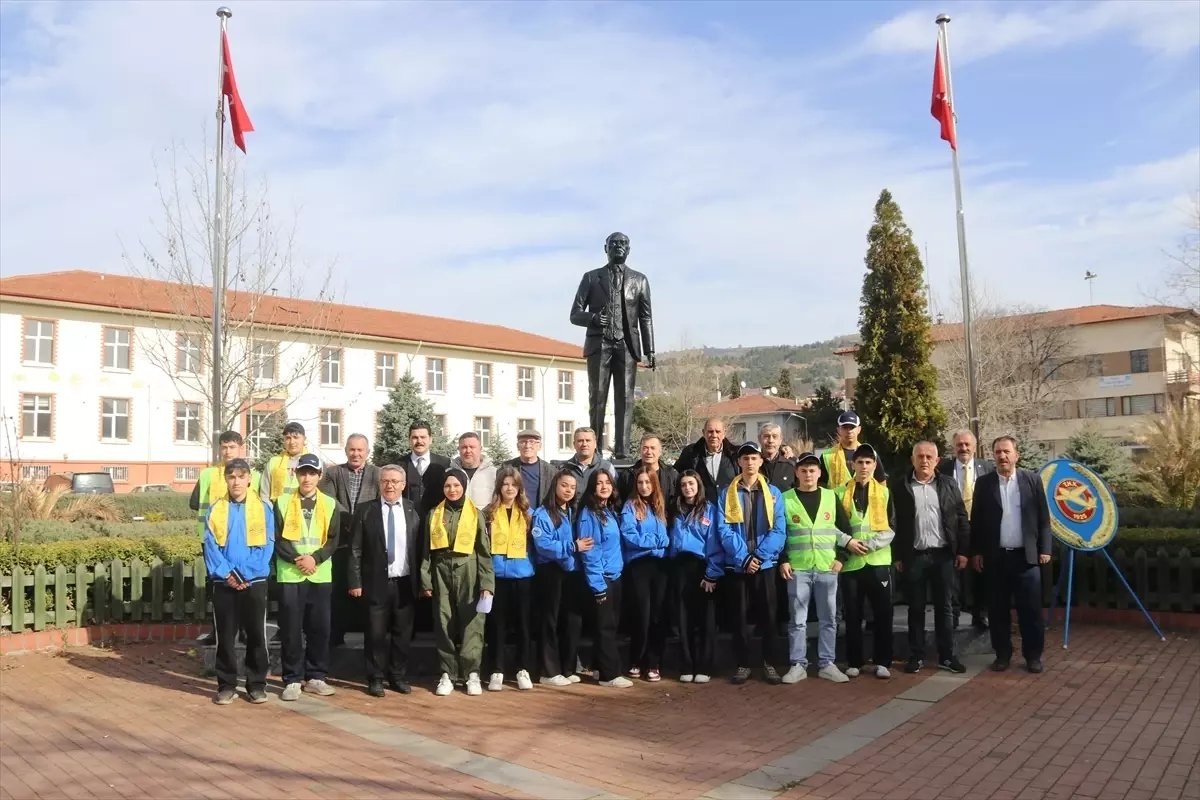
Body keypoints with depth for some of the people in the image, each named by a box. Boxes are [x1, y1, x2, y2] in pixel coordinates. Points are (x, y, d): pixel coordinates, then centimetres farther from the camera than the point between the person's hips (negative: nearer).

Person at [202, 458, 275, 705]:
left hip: (255, 582, -1)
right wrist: (226, 574, -13)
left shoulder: (263, 508, 0)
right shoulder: (215, 509, 4)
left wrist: (245, 575, -13)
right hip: (223, 583, 1)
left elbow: (267, 546, -5)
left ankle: (257, 684, 13)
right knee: (225, 636, 6)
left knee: (256, 634, 3)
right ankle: (226, 685, 16)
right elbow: (210, 546, -1)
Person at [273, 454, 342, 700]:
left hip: (321, 575, 1)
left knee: (320, 628, 5)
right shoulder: (282, 503, 3)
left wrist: (315, 558, -13)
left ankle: (315, 677, 16)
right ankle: (292, 680, 9)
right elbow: (277, 539, -2)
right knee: (291, 630, 0)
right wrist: (297, 559, -15)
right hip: (290, 575, -1)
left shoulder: (330, 504, 6)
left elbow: (333, 540, 2)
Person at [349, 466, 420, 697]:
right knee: (376, 634, 5)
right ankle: (376, 679, 17)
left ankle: (398, 677, 22)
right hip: (376, 583, -1)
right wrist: (355, 581, -6)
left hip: (405, 583, 2)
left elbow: (419, 548, 3)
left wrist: (421, 581, 0)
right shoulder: (365, 510, 0)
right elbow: (355, 549, -1)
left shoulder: (412, 510, 4)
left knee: (403, 633, 9)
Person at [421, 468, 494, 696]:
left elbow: (484, 551, 0)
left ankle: (472, 673, 7)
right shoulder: (434, 514, 8)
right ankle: (447, 674, 12)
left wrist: (487, 584, -7)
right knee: (444, 623, 4)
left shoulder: (475, 514, 2)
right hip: (442, 572, 2)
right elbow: (427, 550, 9)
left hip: (468, 572, -2)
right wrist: (426, 581, 2)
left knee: (471, 622, -2)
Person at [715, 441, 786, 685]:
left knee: (768, 614, 4)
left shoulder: (773, 493, 5)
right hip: (737, 565, 0)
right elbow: (724, 530, -5)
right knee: (740, 615, 4)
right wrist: (743, 558, -15)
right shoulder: (727, 494, 3)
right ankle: (742, 664, 14)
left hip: (765, 564, 0)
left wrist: (759, 556, -14)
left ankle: (769, 663, 15)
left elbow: (778, 530, -2)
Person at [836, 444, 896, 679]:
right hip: (850, 561, 0)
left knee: (883, 614, 3)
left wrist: (870, 544, -13)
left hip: (878, 561, 0)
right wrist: (847, 542, -12)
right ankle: (854, 662, 15)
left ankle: (882, 661, 14)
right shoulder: (841, 493, 4)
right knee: (852, 615, 6)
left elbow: (891, 528, 0)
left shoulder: (885, 492, 5)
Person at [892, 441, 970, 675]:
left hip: (943, 555, 1)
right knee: (915, 609, 7)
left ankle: (946, 656, 17)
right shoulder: (901, 487, -1)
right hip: (913, 556, -1)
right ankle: (916, 656, 15)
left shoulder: (949, 485, 4)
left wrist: (963, 550, 0)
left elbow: (961, 519, 5)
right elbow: (894, 523, 0)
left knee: (943, 607, 8)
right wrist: (897, 556, -3)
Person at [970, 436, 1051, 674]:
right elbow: (976, 520, 5)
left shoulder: (1032, 479, 2)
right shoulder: (984, 483, 3)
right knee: (999, 610, 7)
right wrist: (976, 552, 1)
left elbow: (1043, 518, 3)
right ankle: (1002, 654, 17)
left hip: (1026, 556, 0)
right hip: (996, 556, 1)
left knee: (1031, 610, 3)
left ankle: (1033, 655, 15)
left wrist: (1044, 549, -2)